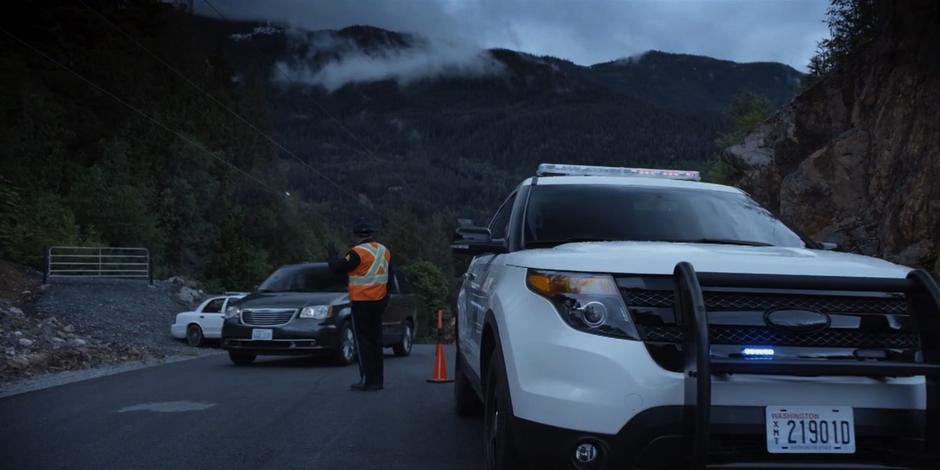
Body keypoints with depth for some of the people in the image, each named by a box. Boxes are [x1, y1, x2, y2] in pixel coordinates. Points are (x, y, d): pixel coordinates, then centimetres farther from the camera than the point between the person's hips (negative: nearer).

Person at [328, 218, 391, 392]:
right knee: (375, 340, 13)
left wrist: (332, 254, 4)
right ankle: (378, 379, 17)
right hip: (379, 301, 7)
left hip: (361, 303, -7)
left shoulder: (358, 252, -16)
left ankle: (367, 381, -5)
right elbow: (388, 276, 16)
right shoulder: (384, 250, 9)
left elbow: (337, 267, -15)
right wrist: (386, 298, 25)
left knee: (363, 341, -3)